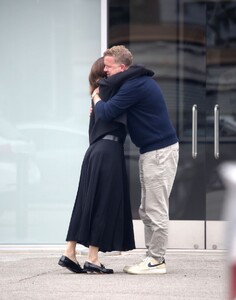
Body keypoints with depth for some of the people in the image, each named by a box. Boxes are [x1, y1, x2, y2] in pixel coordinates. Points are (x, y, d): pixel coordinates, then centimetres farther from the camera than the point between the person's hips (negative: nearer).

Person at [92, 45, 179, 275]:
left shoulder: (135, 85, -20)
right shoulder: (137, 80, 13)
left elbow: (107, 113, -25)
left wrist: (96, 97, -4)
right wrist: (100, 104, 7)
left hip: (160, 151, -11)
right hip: (150, 151, 11)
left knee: (156, 210, -7)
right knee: (146, 211, 13)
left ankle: (156, 261, -4)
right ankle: (153, 256, 18)